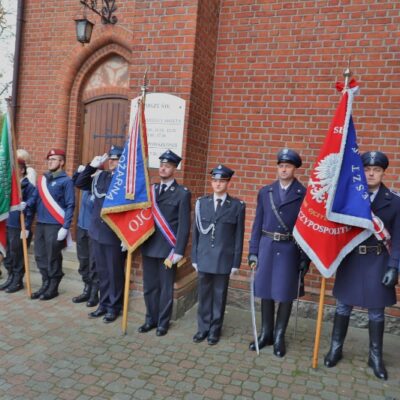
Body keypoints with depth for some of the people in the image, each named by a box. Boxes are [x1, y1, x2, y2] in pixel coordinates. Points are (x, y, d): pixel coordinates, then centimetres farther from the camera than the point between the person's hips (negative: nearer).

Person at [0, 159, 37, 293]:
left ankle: (18, 281, 16)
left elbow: (31, 208, -13)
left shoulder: (29, 186, -9)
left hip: (19, 227, -7)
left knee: (18, 256, 3)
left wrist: (26, 227, -17)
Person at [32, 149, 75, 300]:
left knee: (53, 259, 2)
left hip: (55, 226, -6)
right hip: (40, 224, 6)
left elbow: (70, 205, -10)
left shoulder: (66, 181, -6)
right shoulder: (42, 179, 14)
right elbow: (37, 201, 18)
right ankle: (45, 285, 26)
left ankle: (53, 288, 16)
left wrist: (65, 227, -15)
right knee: (40, 257, 11)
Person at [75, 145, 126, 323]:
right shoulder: (100, 176, 8)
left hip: (115, 235, -6)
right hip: (97, 232, 6)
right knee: (102, 272, 17)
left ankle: (114, 307, 23)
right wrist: (92, 166, 4)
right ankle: (104, 304, 31)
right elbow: (79, 183, 15)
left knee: (115, 273, 8)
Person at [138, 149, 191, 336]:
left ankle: (163, 323, 24)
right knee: (149, 286, 14)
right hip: (149, 246, 5)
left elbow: (184, 225, -9)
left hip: (167, 248, -4)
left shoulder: (182, 193, -5)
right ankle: (151, 319, 30)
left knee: (166, 288, 8)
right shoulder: (151, 190, 10)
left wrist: (179, 251, -13)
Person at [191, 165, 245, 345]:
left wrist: (236, 262, -3)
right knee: (204, 295, 11)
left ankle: (215, 330, 25)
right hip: (204, 258, 2)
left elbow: (239, 236, -2)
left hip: (224, 259, -2)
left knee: (219, 296, 9)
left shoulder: (237, 205, -2)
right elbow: (196, 232, 6)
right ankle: (203, 328, 26)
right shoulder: (201, 202, 4)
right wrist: (194, 257, 5)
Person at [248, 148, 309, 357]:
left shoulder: (304, 195, -3)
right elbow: (258, 223, 7)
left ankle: (279, 336, 22)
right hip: (267, 247, 3)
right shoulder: (265, 192, 7)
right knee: (266, 292, 11)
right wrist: (253, 251, 4)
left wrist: (305, 258, -6)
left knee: (285, 294, 5)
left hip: (289, 249, -3)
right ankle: (266, 333, 27)